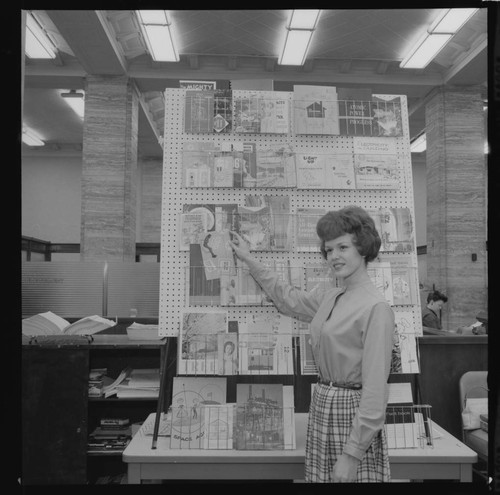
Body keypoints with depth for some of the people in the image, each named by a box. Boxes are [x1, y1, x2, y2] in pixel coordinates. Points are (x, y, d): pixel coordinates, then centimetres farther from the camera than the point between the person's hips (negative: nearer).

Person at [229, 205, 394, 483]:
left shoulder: (376, 308, -16)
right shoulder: (327, 298, 7)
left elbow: (375, 389, -18)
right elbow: (287, 299, 24)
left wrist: (352, 454, -19)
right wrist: (248, 259, 29)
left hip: (352, 414, -7)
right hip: (321, 408, 7)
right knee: (320, 477, 15)